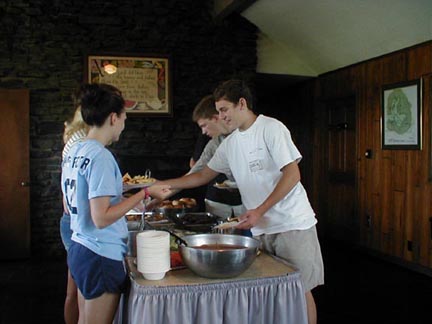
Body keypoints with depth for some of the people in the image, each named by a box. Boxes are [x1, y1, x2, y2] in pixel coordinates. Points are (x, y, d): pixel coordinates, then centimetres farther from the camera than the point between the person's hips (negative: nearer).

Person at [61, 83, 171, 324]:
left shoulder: (74, 152, 8)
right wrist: (146, 193, -19)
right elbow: (101, 218, -24)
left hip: (79, 249, 9)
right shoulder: (101, 157, -20)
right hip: (102, 257, -9)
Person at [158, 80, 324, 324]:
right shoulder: (229, 144, 11)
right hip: (260, 228, 6)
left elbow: (292, 175, -15)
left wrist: (259, 211, -18)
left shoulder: (271, 128, -9)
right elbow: (203, 176, 19)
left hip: (293, 223, -6)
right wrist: (164, 184, 11)